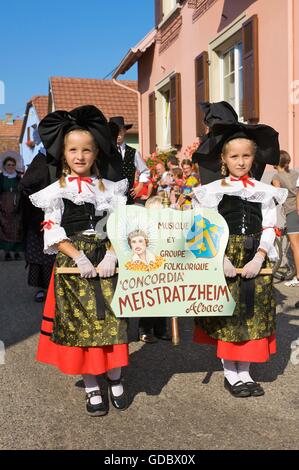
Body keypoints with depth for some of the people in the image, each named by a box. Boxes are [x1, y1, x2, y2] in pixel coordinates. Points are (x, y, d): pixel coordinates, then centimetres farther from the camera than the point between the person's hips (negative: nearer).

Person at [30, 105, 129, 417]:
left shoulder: (108, 189, 7)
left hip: (106, 262, 1)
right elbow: (53, 231, -4)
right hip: (72, 263, -1)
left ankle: (115, 381, 20)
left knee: (110, 321, 2)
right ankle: (91, 388, 15)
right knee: (79, 323, 2)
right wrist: (78, 257, -15)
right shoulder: (56, 191, 2)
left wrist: (111, 256, -12)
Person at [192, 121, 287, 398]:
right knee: (226, 314, 3)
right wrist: (221, 259, -15)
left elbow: (268, 229, 2)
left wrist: (258, 258, -12)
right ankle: (230, 374, 18)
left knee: (252, 314, 8)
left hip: (255, 261, 2)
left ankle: (244, 372, 22)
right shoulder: (213, 191, 0)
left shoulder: (264, 191, 6)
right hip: (224, 259, -2)